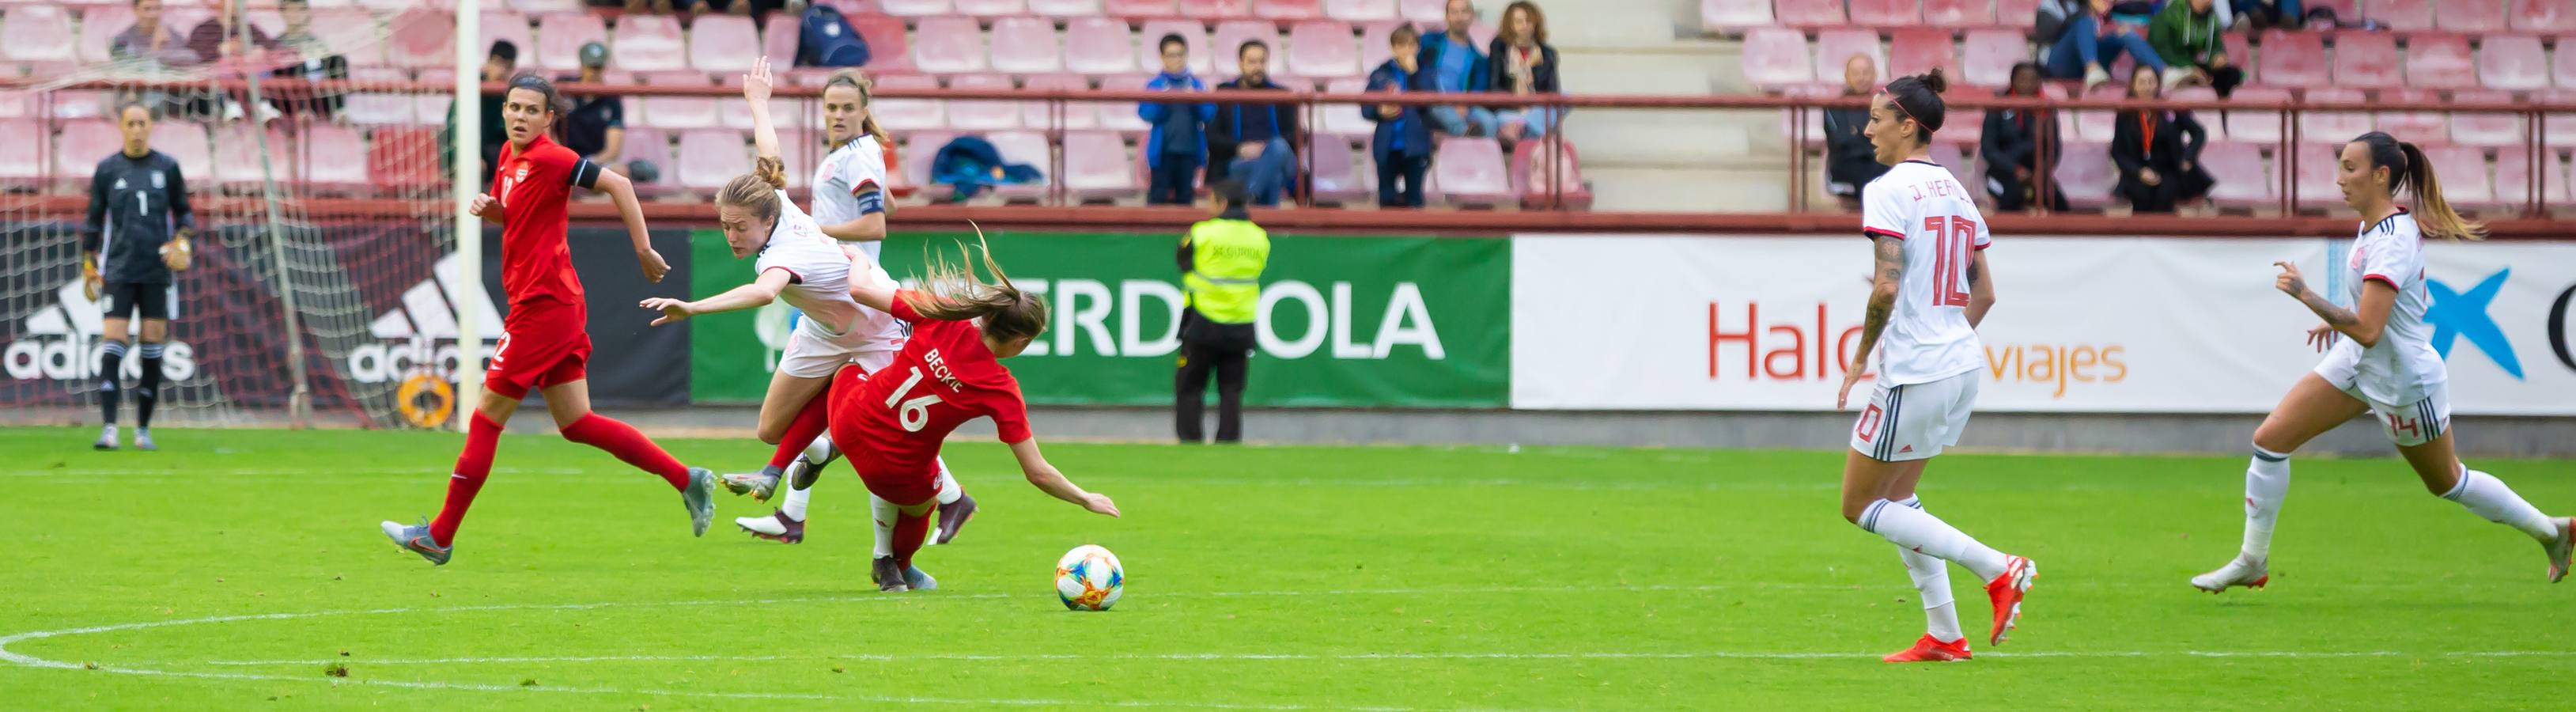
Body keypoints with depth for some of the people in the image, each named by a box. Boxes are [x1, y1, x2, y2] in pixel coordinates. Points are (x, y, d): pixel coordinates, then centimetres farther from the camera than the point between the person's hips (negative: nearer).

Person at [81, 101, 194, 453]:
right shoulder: (107, 169, 5)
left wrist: (181, 239, -6)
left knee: (153, 346, 2)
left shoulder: (167, 167, 6)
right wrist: (89, 266, 5)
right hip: (118, 271, -1)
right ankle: (108, 429, -16)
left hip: (157, 270, 1)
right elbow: (94, 220, 10)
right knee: (113, 343, -12)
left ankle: (143, 429, 10)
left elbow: (184, 212, 14)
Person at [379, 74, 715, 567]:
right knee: (576, 424, 12)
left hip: (543, 303, -10)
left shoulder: (549, 158, -15)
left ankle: (440, 537, 5)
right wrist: (488, 208, 5)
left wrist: (644, 250, -19)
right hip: (557, 305, 10)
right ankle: (686, 479, 11)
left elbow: (617, 185, -18)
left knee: (486, 418, -2)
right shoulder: (510, 157, 13)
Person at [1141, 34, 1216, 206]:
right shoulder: (1154, 86, 0)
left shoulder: (1197, 86, 5)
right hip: (1163, 151, -2)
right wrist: (1162, 101, -21)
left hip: (1190, 150, 2)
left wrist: (1195, 100, -17)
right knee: (1159, 194, -3)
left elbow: (1209, 114, -1)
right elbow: (1145, 114, -7)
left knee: (1185, 195, 8)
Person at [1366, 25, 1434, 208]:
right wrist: (1379, 112, -16)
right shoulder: (1380, 75, 3)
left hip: (1414, 146, -2)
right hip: (1387, 147, 2)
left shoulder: (1423, 74, -1)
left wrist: (1413, 73, -20)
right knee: (1387, 196, 7)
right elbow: (1366, 109, 5)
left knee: (1414, 196, 1)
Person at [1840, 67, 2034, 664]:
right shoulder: (1955, 191, 13)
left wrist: (1861, 357, -10)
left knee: (1860, 505, 3)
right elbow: (1984, 293, 16)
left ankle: (1996, 568, -9)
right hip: (1963, 366, 9)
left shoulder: (1888, 191, -13)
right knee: (1896, 496, 20)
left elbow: (1886, 287, -22)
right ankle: (1943, 636, 15)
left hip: (1914, 377, -9)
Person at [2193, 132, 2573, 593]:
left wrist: (2307, 296, -36)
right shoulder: (2374, 223, -1)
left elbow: (2367, 331, -36)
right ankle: (2252, 562, 6)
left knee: (2447, 482, 12)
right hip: (2356, 365, 9)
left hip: (2404, 382, -9)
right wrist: (2340, 319, 16)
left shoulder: (2391, 244, -29)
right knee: (2270, 438, -3)